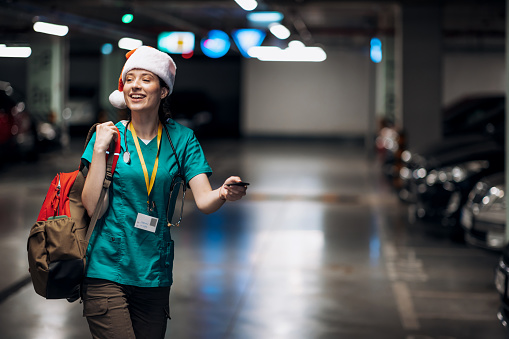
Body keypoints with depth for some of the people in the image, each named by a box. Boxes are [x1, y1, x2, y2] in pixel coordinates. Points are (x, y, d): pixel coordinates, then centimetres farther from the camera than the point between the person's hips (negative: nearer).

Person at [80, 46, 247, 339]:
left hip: (155, 272, 2)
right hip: (107, 269, -2)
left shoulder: (181, 139, 2)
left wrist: (224, 194, -31)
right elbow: (93, 206, -9)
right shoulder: (109, 134, -1)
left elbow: (204, 200, -10)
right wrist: (100, 150, -13)